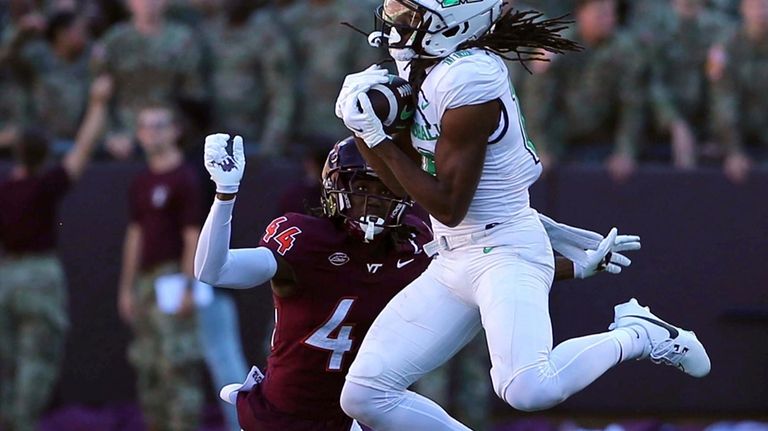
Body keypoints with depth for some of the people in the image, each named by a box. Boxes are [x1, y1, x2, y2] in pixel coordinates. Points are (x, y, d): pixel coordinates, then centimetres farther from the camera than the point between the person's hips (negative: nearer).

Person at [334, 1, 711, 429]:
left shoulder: (468, 80, -21)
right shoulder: (421, 68, 7)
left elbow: (449, 206, -19)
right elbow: (400, 180, 14)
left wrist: (379, 139, -16)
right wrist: (364, 128, -2)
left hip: (506, 254, -9)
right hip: (453, 262, 9)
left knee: (528, 389, -31)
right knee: (364, 394, 2)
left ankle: (634, 335, -3)